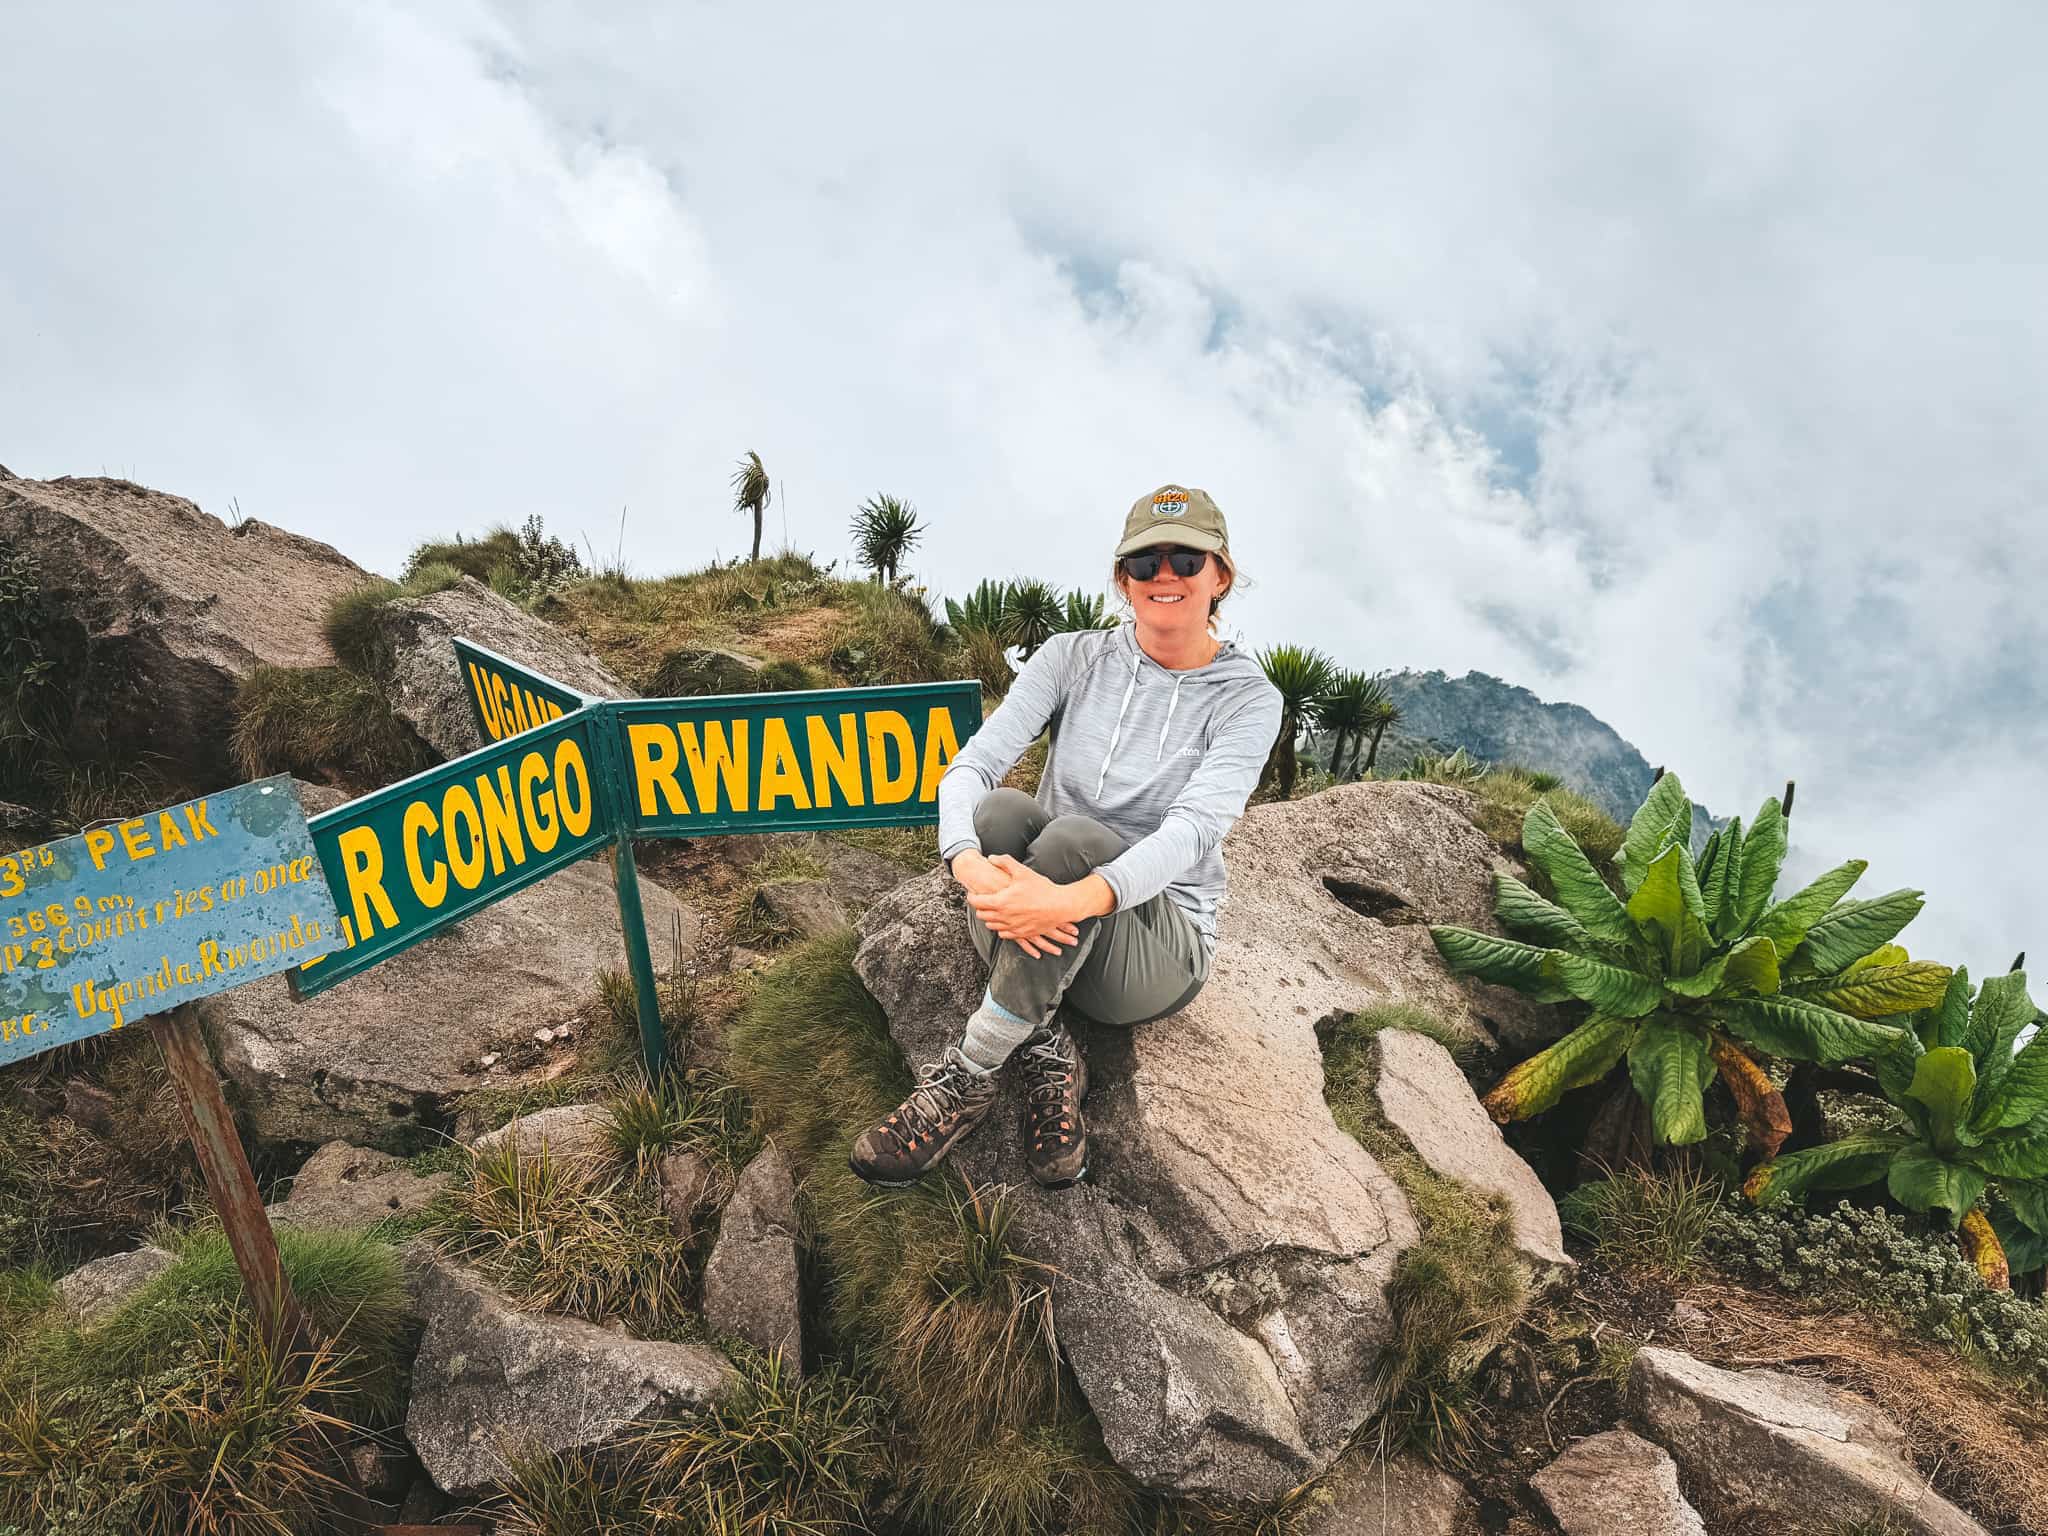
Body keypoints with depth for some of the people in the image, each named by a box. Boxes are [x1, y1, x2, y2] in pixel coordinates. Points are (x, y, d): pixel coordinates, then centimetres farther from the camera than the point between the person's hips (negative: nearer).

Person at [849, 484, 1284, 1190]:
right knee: (1002, 811, -30)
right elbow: (972, 764, -12)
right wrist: (970, 863, -36)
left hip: (1160, 946, -2)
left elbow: (1194, 829, -24)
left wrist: (1075, 900, -43)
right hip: (1028, 928, 3)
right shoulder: (1074, 657, 2)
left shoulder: (1248, 699, -6)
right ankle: (1047, 1055, -24)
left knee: (1073, 837, -35)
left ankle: (967, 1076, -24)